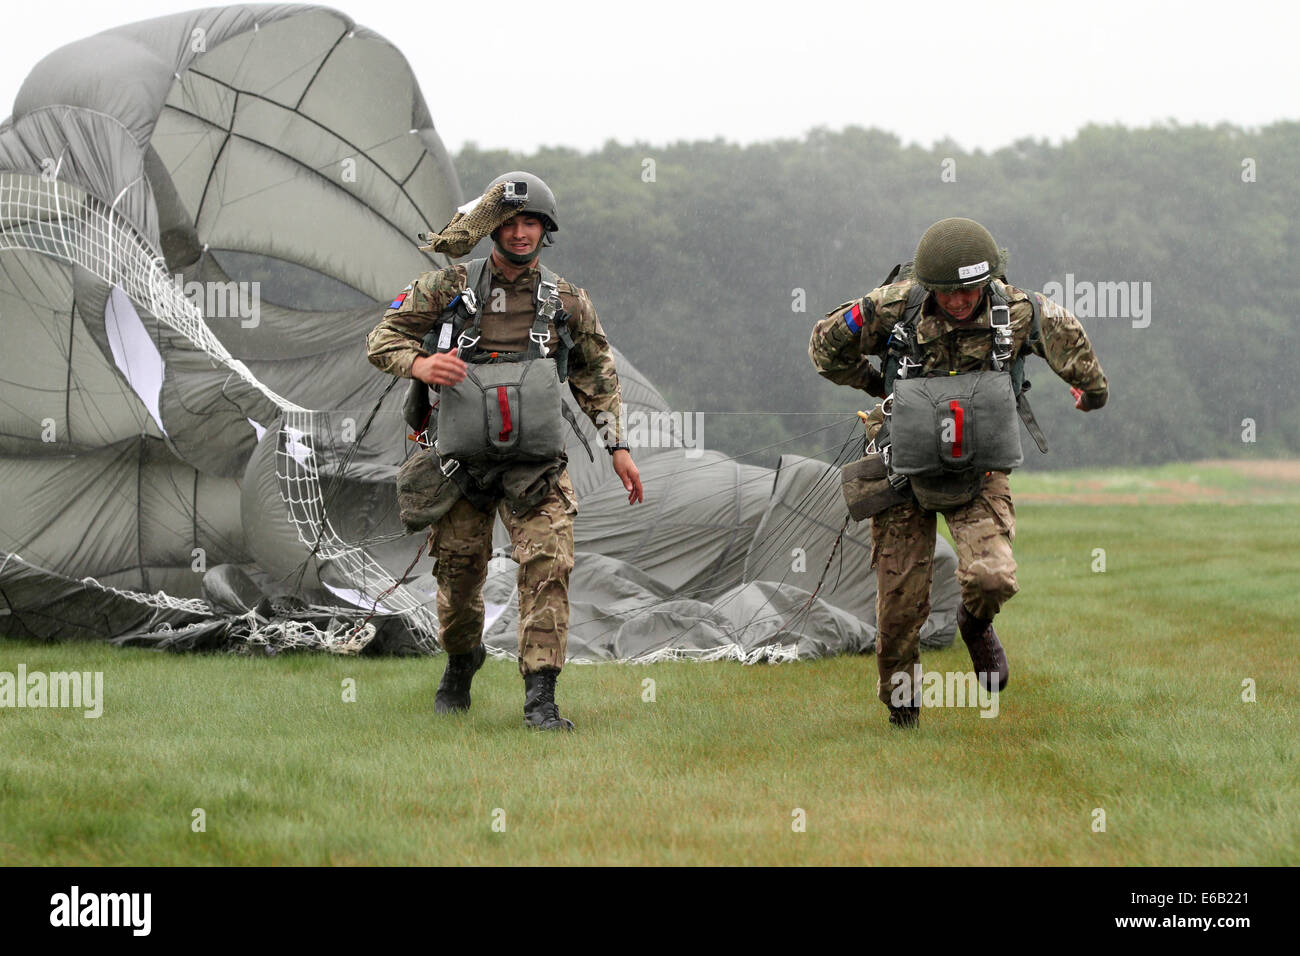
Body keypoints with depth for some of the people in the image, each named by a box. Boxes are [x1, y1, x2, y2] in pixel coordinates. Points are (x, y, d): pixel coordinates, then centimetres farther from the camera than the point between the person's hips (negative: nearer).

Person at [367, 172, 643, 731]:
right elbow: (382, 339, 1)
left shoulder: (567, 302, 6)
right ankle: (461, 662, 38)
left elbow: (597, 374, 17)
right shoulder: (448, 287, 1)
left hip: (535, 465, 0)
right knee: (459, 570, 8)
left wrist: (618, 446, 10)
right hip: (461, 460, 0)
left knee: (548, 568, -16)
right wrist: (420, 364, -21)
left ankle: (540, 699, -16)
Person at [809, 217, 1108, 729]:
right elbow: (826, 344, -3)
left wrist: (1091, 386, 23)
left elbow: (1067, 333, 6)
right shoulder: (894, 309, -20)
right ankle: (899, 702, 31)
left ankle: (976, 625, 16)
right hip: (906, 474, 0)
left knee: (992, 578, -23)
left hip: (979, 475, 0)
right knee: (901, 601, 2)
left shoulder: (1017, 312, -17)